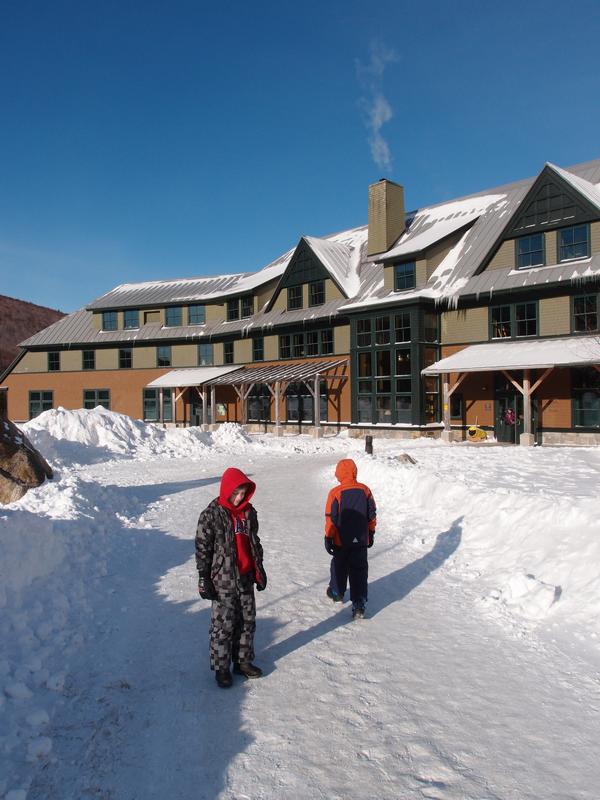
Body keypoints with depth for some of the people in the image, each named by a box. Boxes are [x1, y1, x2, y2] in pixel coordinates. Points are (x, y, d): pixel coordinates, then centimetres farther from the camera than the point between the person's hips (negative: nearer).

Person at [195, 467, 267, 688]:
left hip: (246, 578, 6)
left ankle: (243, 660, 30)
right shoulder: (212, 514, -12)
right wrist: (204, 579, -11)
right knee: (223, 624, 1)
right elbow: (202, 548, -10)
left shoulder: (249, 512, 6)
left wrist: (259, 571, 18)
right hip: (223, 580, -6)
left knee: (247, 620, 14)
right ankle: (221, 668, 17)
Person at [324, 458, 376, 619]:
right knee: (359, 571, 4)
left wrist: (328, 538, -2)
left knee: (339, 567, 20)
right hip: (361, 540, 2)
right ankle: (359, 605, -3)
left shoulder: (335, 492, -14)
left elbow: (331, 518, -11)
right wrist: (371, 533, 16)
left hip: (341, 540, -2)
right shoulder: (365, 490, -4)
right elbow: (372, 515, 4)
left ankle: (337, 593, 39)